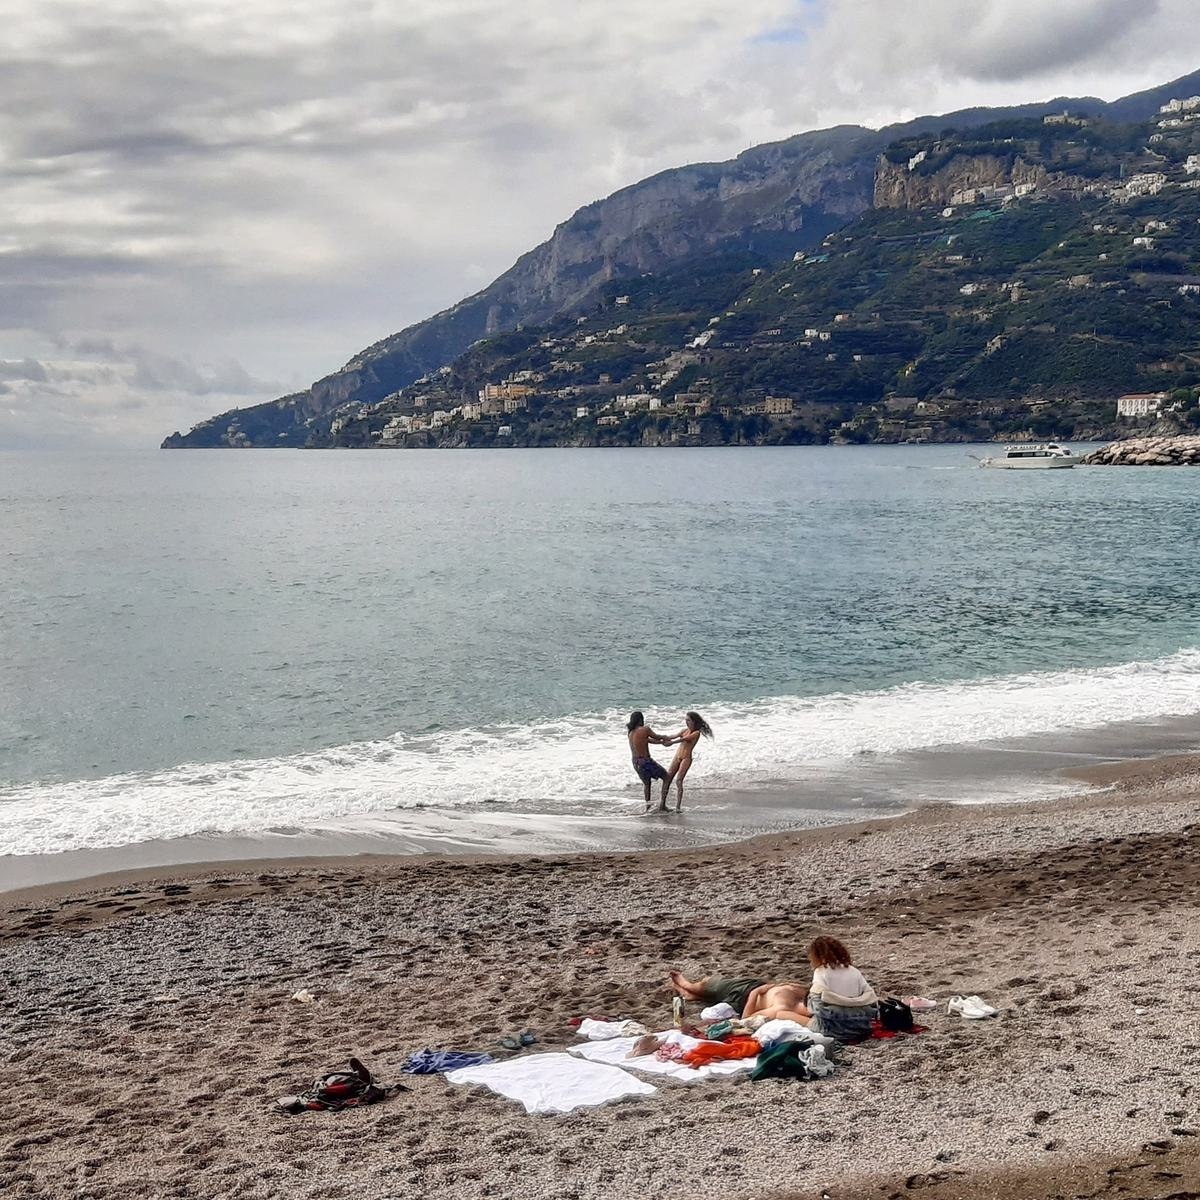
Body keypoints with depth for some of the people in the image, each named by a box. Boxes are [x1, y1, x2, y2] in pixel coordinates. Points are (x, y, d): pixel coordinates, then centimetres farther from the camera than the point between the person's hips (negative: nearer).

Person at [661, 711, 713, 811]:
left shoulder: (696, 733, -6)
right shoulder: (684, 730, 14)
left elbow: (684, 739, -20)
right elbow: (674, 736, 0)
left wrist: (672, 742, -34)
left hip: (686, 758, -6)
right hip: (677, 757, 6)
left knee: (678, 781, -19)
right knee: (667, 779, -2)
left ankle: (678, 807, -20)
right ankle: (662, 804, 2)